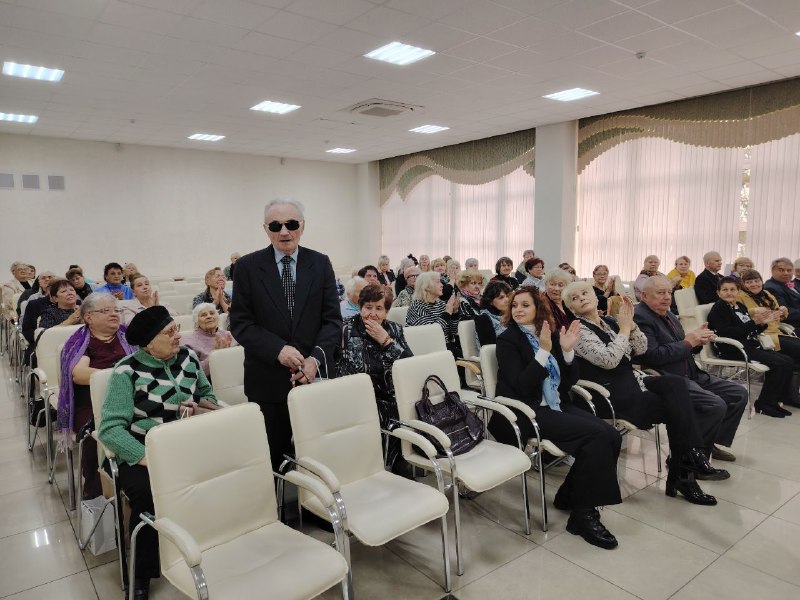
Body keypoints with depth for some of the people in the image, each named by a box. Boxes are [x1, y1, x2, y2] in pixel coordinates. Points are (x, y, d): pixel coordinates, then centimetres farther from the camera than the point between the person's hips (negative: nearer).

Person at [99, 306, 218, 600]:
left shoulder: (188, 358, 6)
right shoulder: (127, 371, -10)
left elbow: (208, 396, 18)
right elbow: (111, 429, -16)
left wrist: (200, 407, -6)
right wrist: (148, 459, -27)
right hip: (141, 455, -3)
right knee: (149, 495, -33)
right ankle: (142, 575, -5)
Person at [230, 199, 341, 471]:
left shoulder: (320, 264, 5)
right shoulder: (247, 266, 0)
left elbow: (332, 319, 3)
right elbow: (240, 323, -2)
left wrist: (316, 357, -12)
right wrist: (277, 349, -16)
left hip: (315, 375, 2)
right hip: (267, 380, -1)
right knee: (271, 456, 8)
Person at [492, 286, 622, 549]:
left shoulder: (550, 333, 10)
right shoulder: (507, 340, -5)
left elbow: (569, 381, 7)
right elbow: (521, 386, -17)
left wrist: (567, 350, -8)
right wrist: (543, 351, -23)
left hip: (557, 406, 7)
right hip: (526, 412, -6)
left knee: (613, 437, -14)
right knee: (597, 435, -23)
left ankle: (570, 495, 5)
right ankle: (583, 514, -10)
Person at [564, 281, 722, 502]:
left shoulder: (610, 321, 13)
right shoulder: (578, 329, -9)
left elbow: (640, 349, 10)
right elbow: (609, 360, -20)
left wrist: (630, 322, -5)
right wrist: (624, 328, -11)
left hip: (631, 381, 7)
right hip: (609, 394, -7)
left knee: (675, 383, -20)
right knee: (676, 407, -17)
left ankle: (690, 455, -19)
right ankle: (681, 475, -5)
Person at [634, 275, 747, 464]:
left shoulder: (668, 315, 16)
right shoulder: (640, 317, -14)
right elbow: (651, 356, -24)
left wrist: (698, 340, -1)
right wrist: (687, 342, -17)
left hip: (691, 375, 10)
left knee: (739, 393, 8)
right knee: (716, 405, -25)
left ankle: (716, 442, 20)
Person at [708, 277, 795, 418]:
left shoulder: (740, 306, 16)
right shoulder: (718, 308, -9)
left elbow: (752, 332, 17)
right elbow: (728, 333, -21)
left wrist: (763, 322, -2)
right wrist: (753, 322, -22)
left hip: (750, 346, 8)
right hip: (733, 350, -8)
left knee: (788, 362, -1)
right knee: (780, 364, -17)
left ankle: (777, 399, 10)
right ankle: (763, 404, -6)